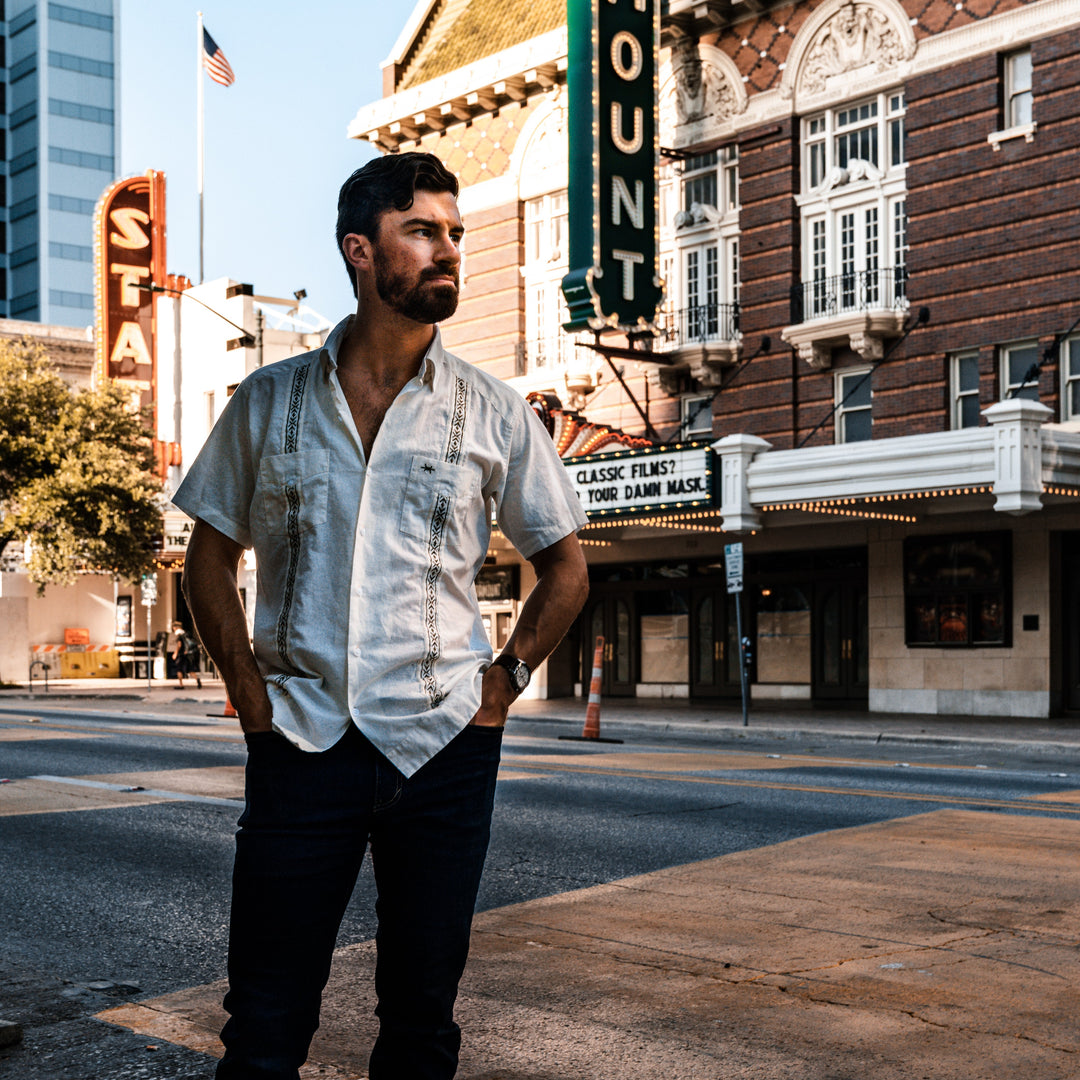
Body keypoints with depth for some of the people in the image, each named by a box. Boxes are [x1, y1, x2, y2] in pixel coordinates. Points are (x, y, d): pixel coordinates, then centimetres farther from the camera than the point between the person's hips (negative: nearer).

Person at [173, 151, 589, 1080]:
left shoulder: (495, 414, 3)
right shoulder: (269, 402, 5)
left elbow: (564, 564, 12)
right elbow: (211, 557, 13)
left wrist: (504, 683, 2)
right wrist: (248, 690, 2)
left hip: (445, 746, 1)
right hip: (300, 740, 0)